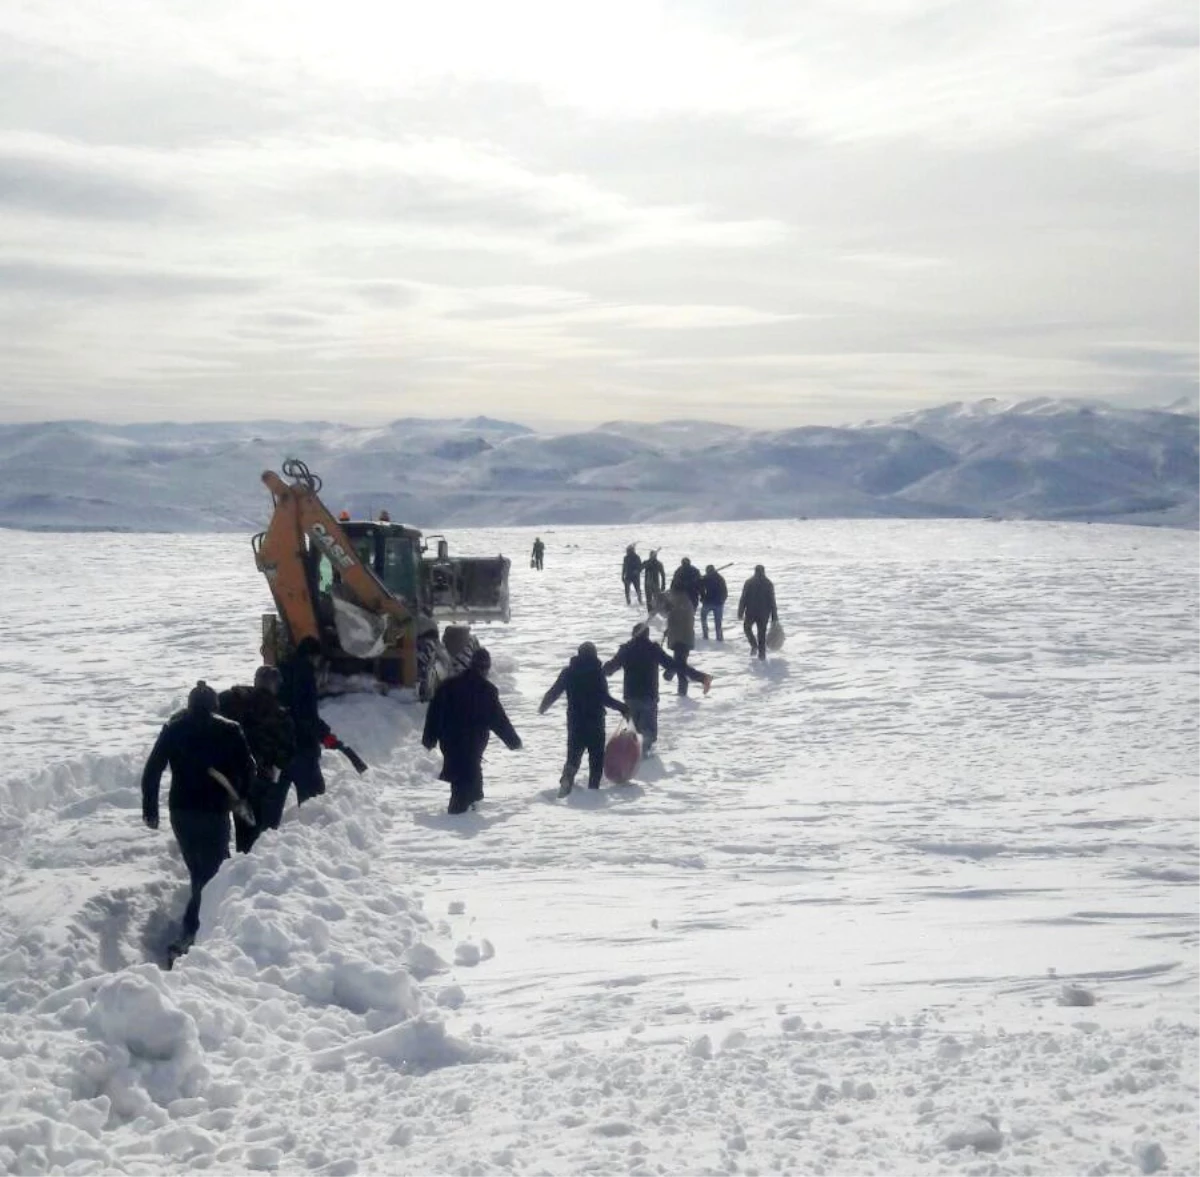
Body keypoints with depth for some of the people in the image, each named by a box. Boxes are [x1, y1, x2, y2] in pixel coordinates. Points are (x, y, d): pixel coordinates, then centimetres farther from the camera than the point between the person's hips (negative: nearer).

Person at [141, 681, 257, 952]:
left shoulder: (173, 729, 4)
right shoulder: (229, 731, -3)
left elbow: (152, 771, 2)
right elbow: (247, 769, -2)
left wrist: (150, 809, 8)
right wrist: (240, 797, 15)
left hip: (181, 811, 4)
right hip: (214, 812, -3)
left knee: (199, 869, 18)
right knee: (210, 871, 0)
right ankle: (191, 931, -15)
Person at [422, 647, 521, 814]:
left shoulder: (448, 685, 4)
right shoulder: (487, 690, -9)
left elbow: (434, 712, 5)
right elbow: (499, 719, -6)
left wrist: (429, 738, 12)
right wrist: (513, 740, 6)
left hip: (449, 742, 4)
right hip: (473, 743, -4)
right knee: (469, 774, 4)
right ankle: (459, 808, -5)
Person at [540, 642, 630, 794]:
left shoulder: (568, 671, 1)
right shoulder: (597, 671, -10)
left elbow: (554, 692, 5)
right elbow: (604, 698, -17)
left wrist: (543, 707, 21)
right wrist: (623, 708, -8)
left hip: (575, 720, 3)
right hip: (595, 720, -3)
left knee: (574, 753, 11)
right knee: (596, 755, 10)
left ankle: (567, 777, -15)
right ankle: (593, 787, 5)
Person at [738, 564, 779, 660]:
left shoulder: (748, 583, -5)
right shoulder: (769, 584, 0)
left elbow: (743, 599, -6)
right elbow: (772, 601, 0)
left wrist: (740, 613, 0)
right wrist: (774, 617, 4)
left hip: (751, 612, -1)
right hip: (764, 613, 1)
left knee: (747, 627, 21)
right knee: (762, 632, 9)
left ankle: (754, 645, 3)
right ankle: (762, 652, 3)